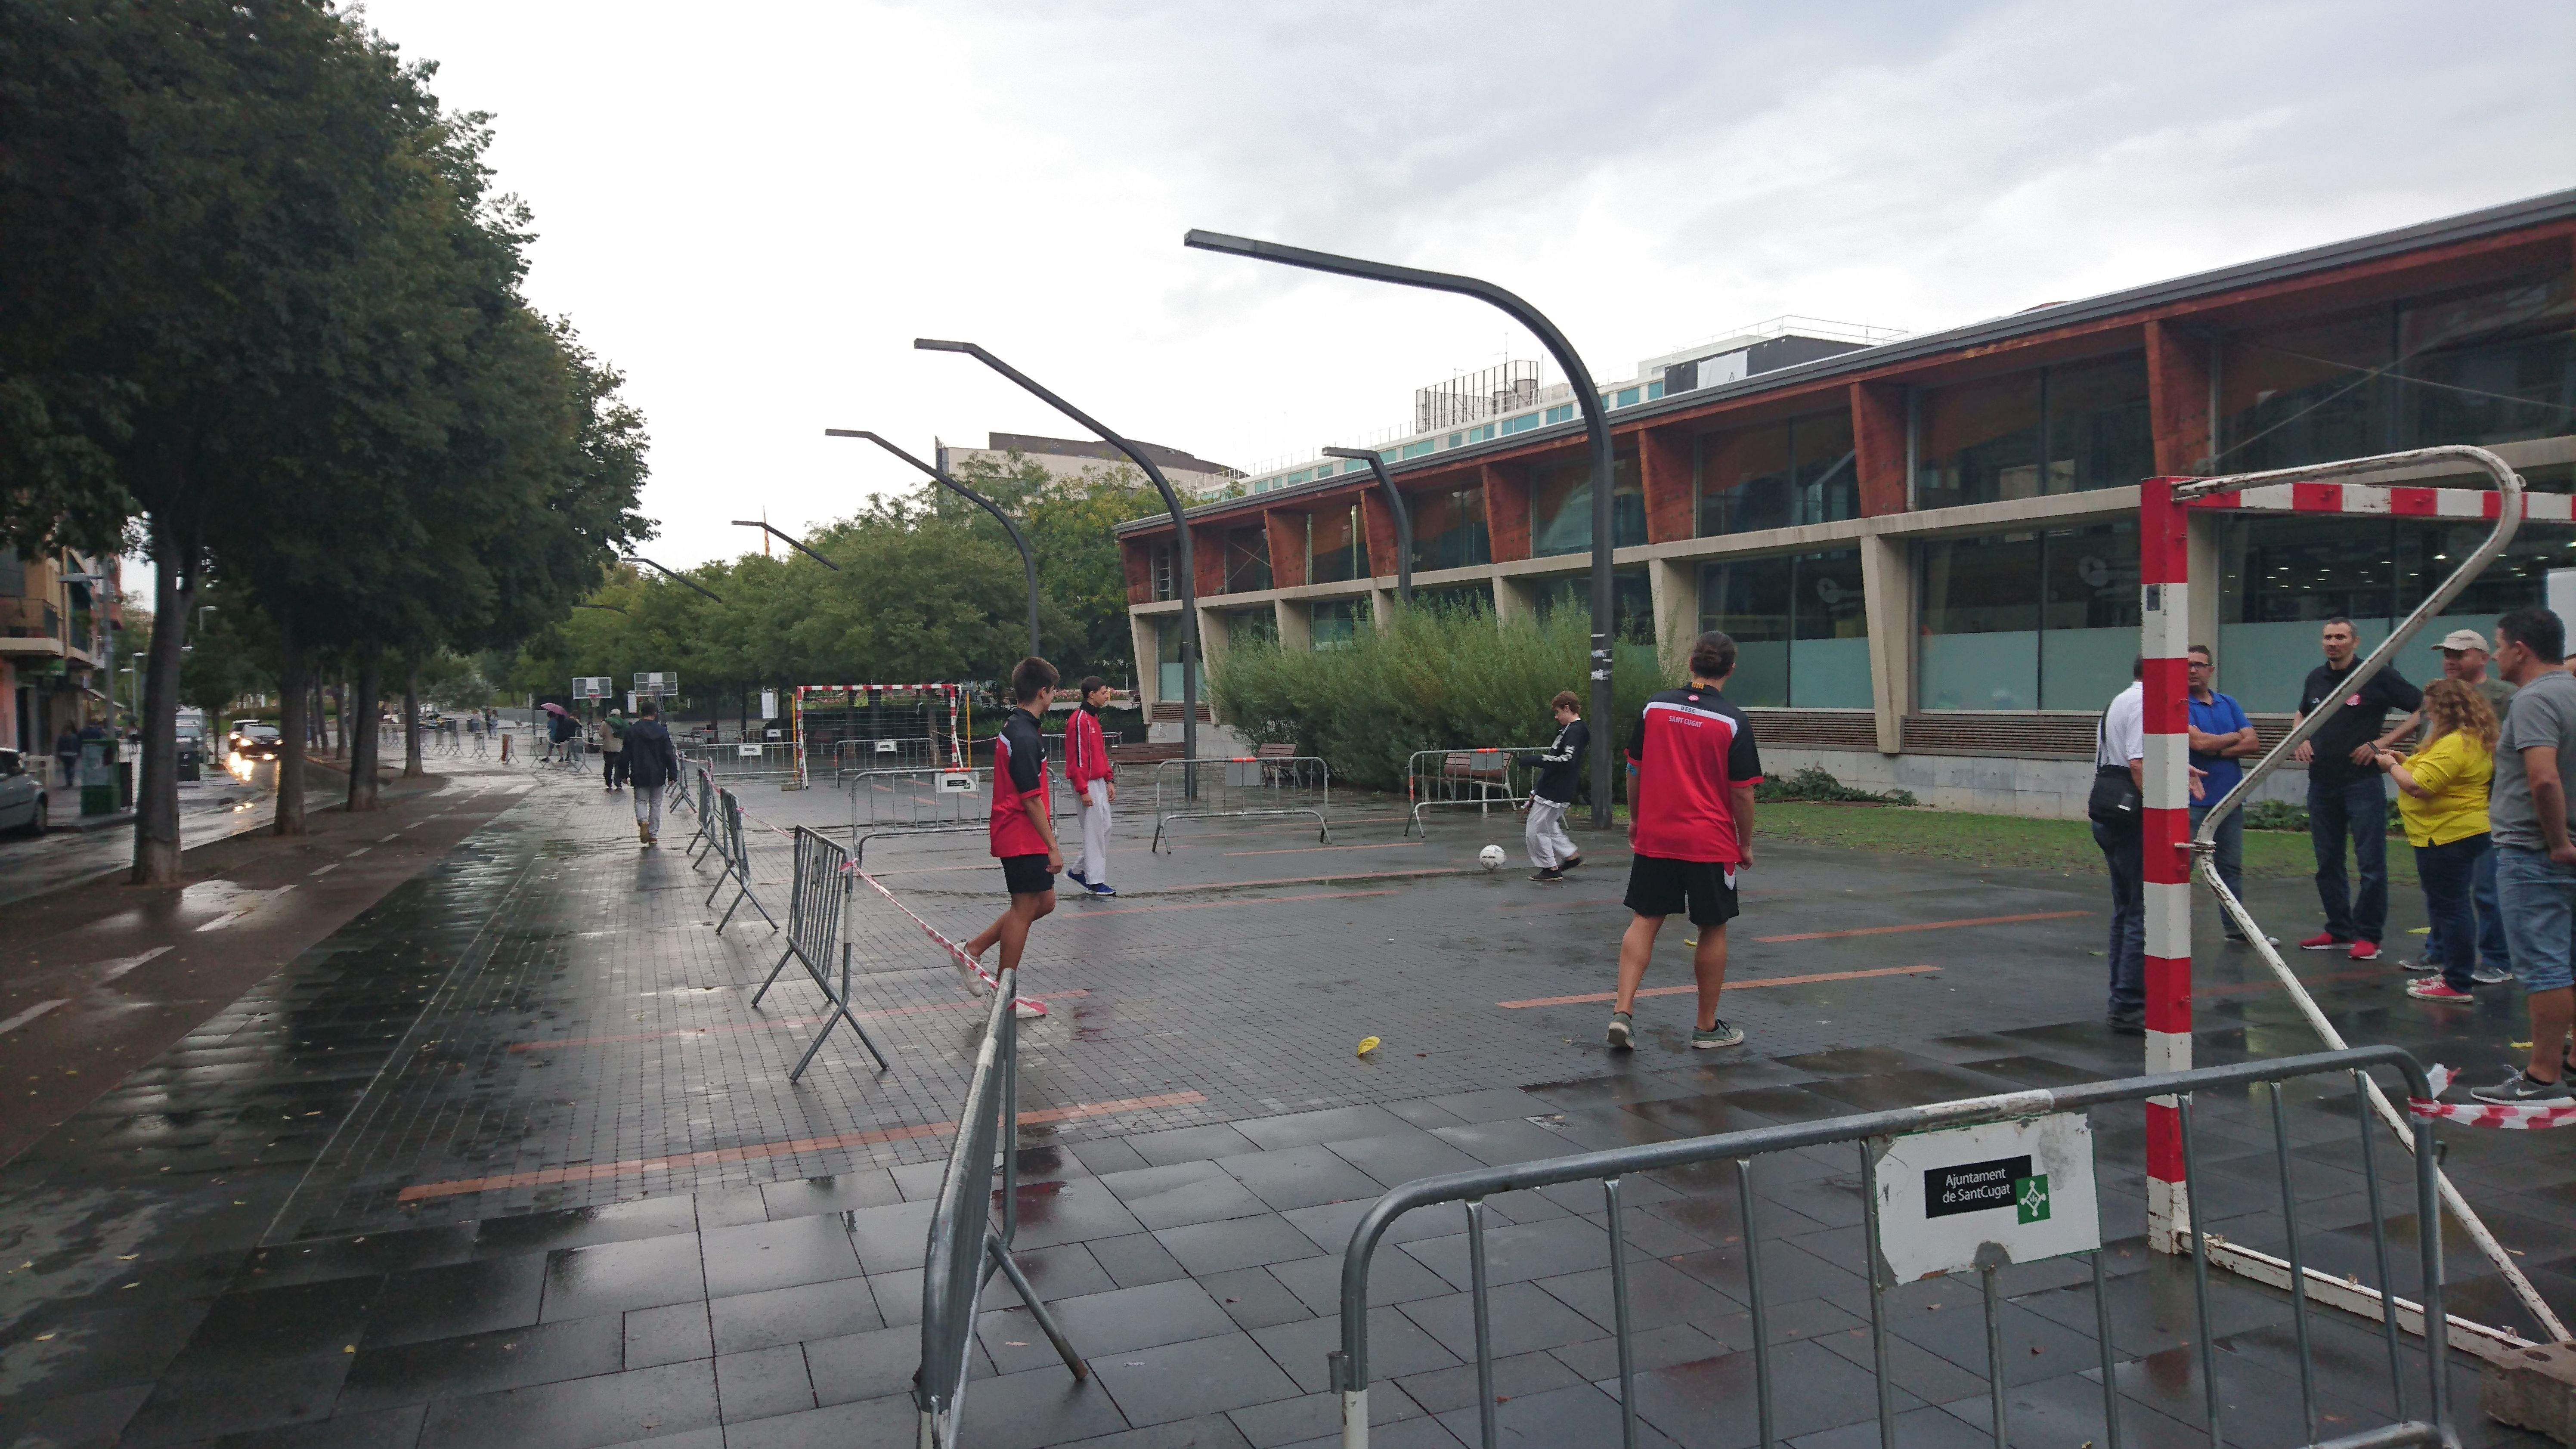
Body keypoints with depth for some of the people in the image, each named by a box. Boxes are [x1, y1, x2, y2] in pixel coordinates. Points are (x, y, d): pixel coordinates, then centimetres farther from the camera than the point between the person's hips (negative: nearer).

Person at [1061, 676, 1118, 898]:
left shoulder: (1094, 718, 15)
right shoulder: (1079, 720, -16)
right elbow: (1076, 758, -19)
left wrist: (1109, 781, 16)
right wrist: (1083, 790, -20)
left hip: (1099, 782, 10)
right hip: (1087, 784, -10)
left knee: (1104, 828, 12)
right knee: (1095, 831, -4)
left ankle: (1078, 871, 22)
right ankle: (1095, 881, 4)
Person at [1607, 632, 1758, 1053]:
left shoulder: (1654, 707, -1)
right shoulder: (1733, 722, -10)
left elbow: (1634, 770, 6)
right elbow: (1742, 793, -8)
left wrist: (1635, 819, 19)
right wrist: (1746, 845, 4)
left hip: (1654, 837, 3)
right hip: (1712, 844, -3)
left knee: (1645, 921, 9)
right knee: (1713, 930, 11)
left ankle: (1622, 1011, -4)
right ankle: (1707, 1027, 20)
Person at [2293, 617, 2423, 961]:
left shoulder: (2377, 677, -6)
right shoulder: (2316, 678, 11)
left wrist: (2382, 742, -11)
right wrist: (2302, 740, 10)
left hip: (2362, 782, -6)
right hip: (2321, 783, 6)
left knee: (2370, 864, -4)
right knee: (2327, 863, 10)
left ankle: (2368, 936, 3)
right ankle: (2339, 931, 19)